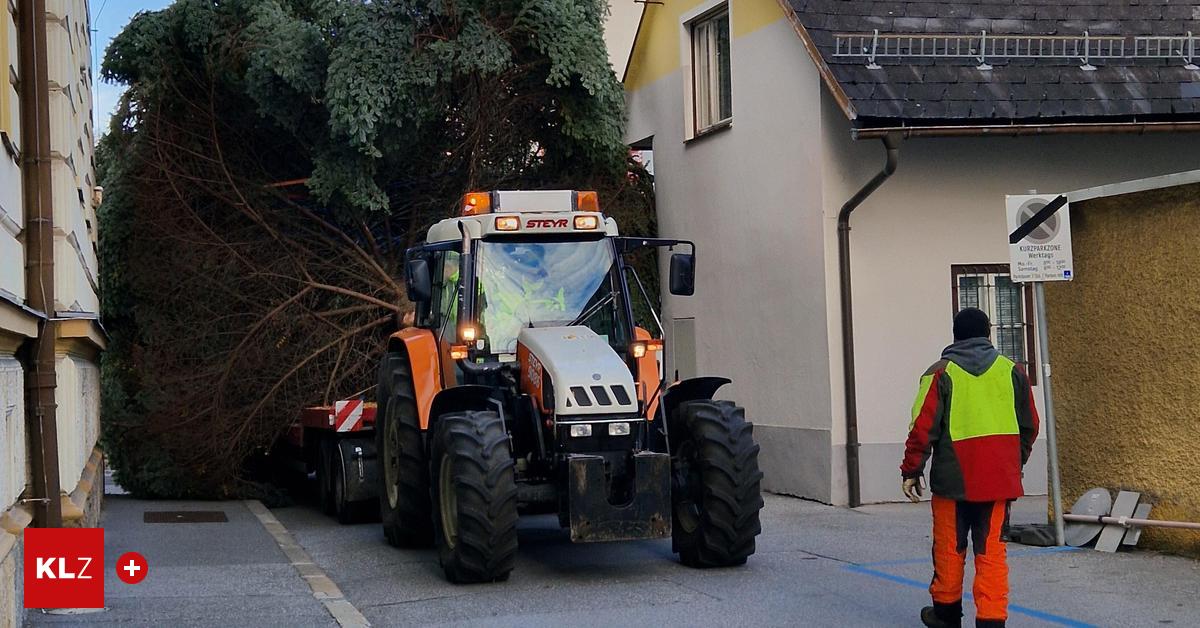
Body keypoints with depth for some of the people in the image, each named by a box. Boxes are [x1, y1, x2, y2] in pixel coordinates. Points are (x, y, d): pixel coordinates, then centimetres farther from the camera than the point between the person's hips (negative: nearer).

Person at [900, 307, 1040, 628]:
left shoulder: (941, 373, -4)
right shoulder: (1012, 371, 6)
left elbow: (923, 427, -6)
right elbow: (1029, 425, 13)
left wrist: (911, 471, 2)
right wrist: (1016, 463, 27)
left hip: (953, 479, -2)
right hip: (999, 479, 2)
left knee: (949, 547, 12)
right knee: (992, 548, 3)